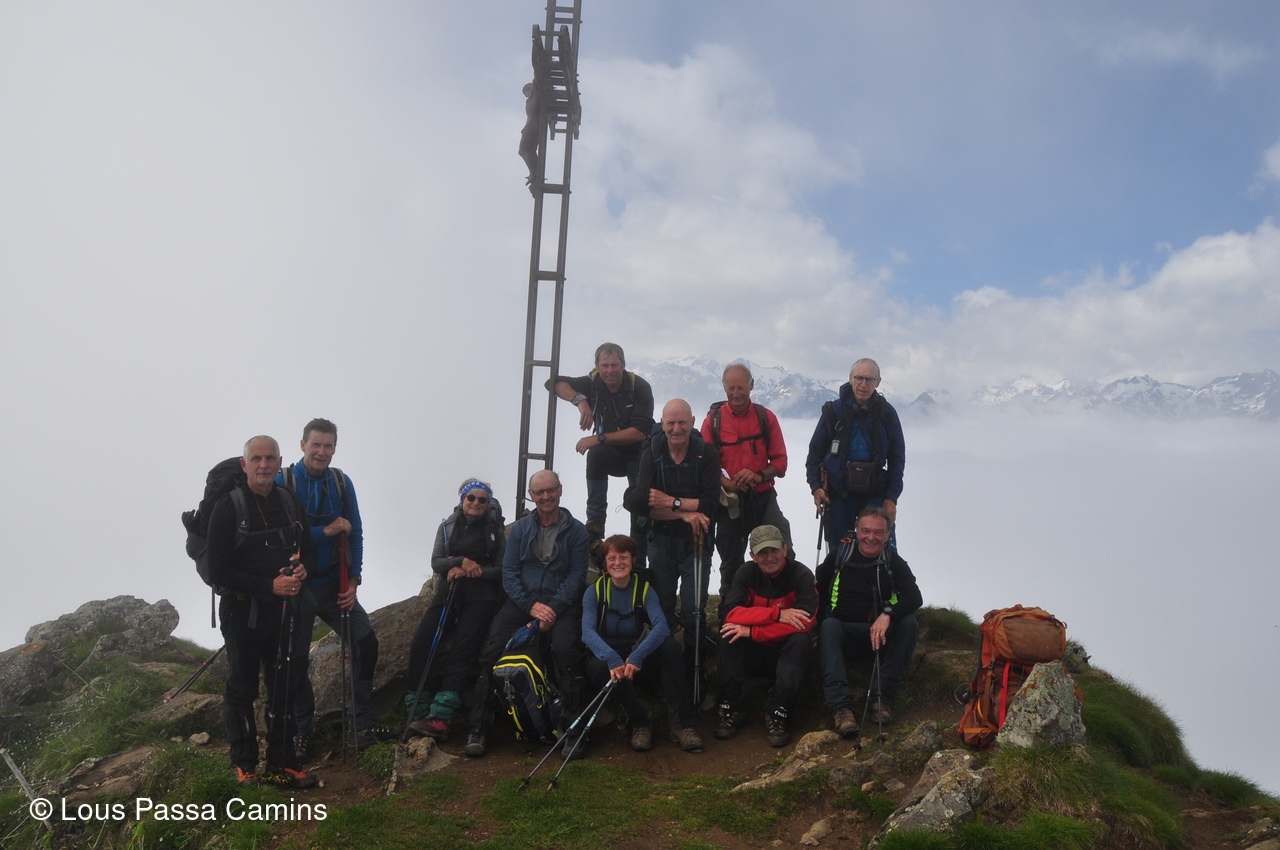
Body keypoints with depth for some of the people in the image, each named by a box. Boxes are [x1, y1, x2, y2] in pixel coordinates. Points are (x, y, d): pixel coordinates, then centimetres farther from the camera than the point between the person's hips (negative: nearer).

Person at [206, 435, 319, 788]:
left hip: (284, 610, 5)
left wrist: (302, 570, -10)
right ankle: (244, 764, 21)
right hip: (243, 612, -4)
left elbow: (309, 550, 14)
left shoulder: (290, 501, 6)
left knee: (283, 686, 9)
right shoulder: (228, 507, -11)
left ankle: (281, 763, 19)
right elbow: (218, 570, -13)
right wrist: (270, 586, -21)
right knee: (242, 689, 7)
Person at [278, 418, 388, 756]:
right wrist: (325, 531, -21)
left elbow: (355, 533, 3)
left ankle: (362, 725, 10)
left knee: (366, 644, -3)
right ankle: (303, 731, 25)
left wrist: (353, 580, -3)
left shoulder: (342, 483, 0)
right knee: (296, 661, 6)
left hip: (334, 585, 3)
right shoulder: (283, 482, -11)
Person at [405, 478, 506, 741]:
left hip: (480, 598, -3)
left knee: (462, 648, -24)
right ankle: (418, 712, -18)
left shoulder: (495, 531, 8)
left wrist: (471, 571, -12)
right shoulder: (447, 527, 14)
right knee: (420, 643, -19)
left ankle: (440, 717, -33)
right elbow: (436, 562, 4)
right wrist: (461, 561, -15)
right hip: (448, 594, 3)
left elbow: (501, 569, 2)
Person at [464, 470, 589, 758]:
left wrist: (553, 607, -16)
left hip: (561, 602, -2)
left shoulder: (575, 530, 6)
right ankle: (478, 728, -14)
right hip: (522, 600, 2)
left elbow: (577, 575, -1)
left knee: (564, 648, -32)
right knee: (492, 649, -21)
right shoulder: (520, 528, 11)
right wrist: (531, 605, -11)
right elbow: (509, 572, 5)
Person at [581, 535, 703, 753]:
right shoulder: (594, 591, -4)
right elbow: (587, 631, -21)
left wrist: (637, 656, -40)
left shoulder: (645, 590, -2)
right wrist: (612, 659, -41)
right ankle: (640, 724, -16)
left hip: (639, 659, 1)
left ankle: (681, 724, -24)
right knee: (597, 667, -37)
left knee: (670, 645, -28)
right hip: (606, 656, -1)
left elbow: (661, 626, -21)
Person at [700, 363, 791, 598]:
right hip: (729, 502, 0)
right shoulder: (713, 419, -1)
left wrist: (759, 476, -17)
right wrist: (727, 483, -19)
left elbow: (780, 460, 2)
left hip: (763, 498, 0)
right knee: (731, 564, 13)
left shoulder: (766, 417, 3)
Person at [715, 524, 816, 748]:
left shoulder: (802, 575, -14)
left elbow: (805, 622, -28)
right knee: (728, 633, -24)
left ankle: (777, 713, -28)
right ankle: (731, 708, -19)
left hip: (785, 653, -2)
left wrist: (752, 631, -29)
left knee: (800, 639, -32)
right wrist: (778, 614, -31)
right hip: (754, 654, 2)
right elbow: (732, 614, -20)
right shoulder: (746, 573, -6)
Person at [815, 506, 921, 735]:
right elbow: (817, 591, 8)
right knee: (828, 626, -33)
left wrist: (887, 615, -31)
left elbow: (914, 597, -13)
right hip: (844, 633, -1)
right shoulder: (839, 556, 2)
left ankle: (883, 698, -25)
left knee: (909, 623, -27)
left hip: (881, 635, 1)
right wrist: (822, 619, -7)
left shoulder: (893, 561, 1)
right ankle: (840, 707, -43)